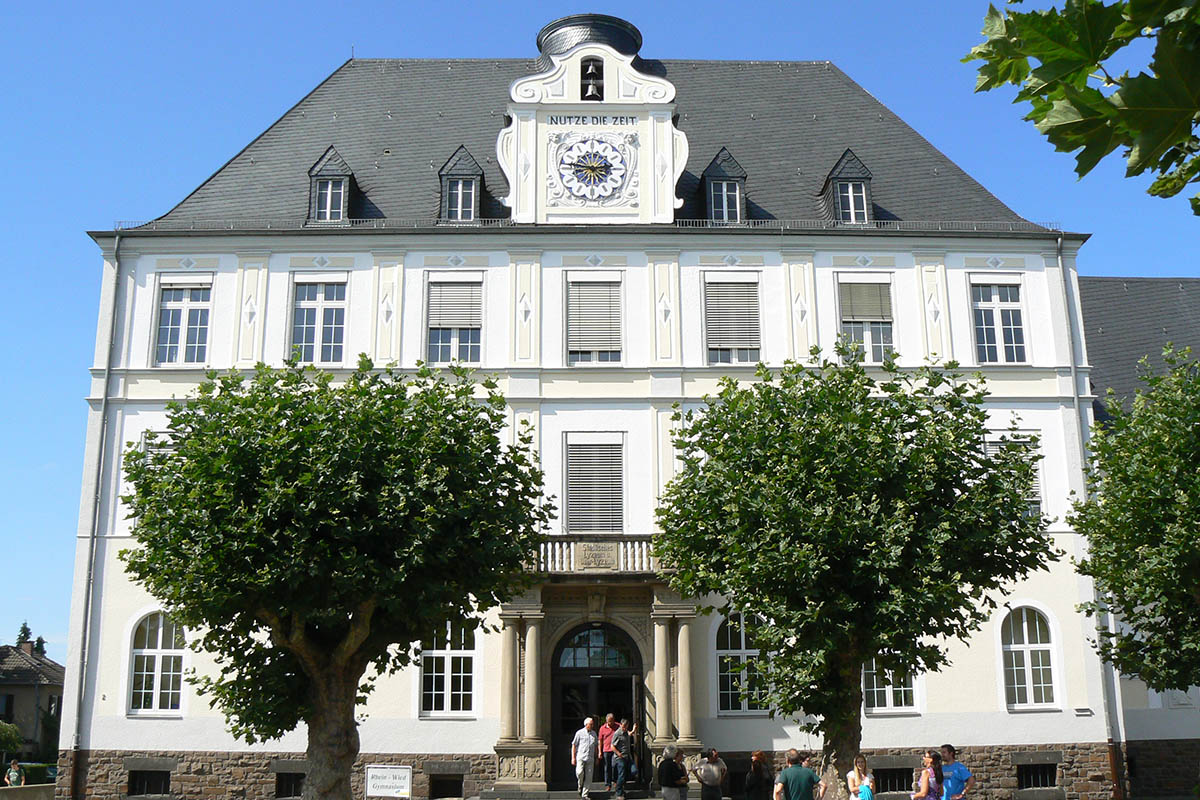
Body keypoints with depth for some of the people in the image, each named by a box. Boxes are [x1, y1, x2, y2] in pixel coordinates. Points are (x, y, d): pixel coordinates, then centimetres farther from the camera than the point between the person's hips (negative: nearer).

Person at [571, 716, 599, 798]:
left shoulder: (594, 734, 13)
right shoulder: (580, 733, 1)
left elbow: (596, 746, 22)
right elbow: (574, 745, 3)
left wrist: (596, 757, 19)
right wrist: (573, 758, -2)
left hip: (590, 758, 4)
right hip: (581, 757, -4)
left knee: (589, 777, 0)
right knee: (580, 772, -21)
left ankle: (585, 794, 10)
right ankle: (580, 786, 8)